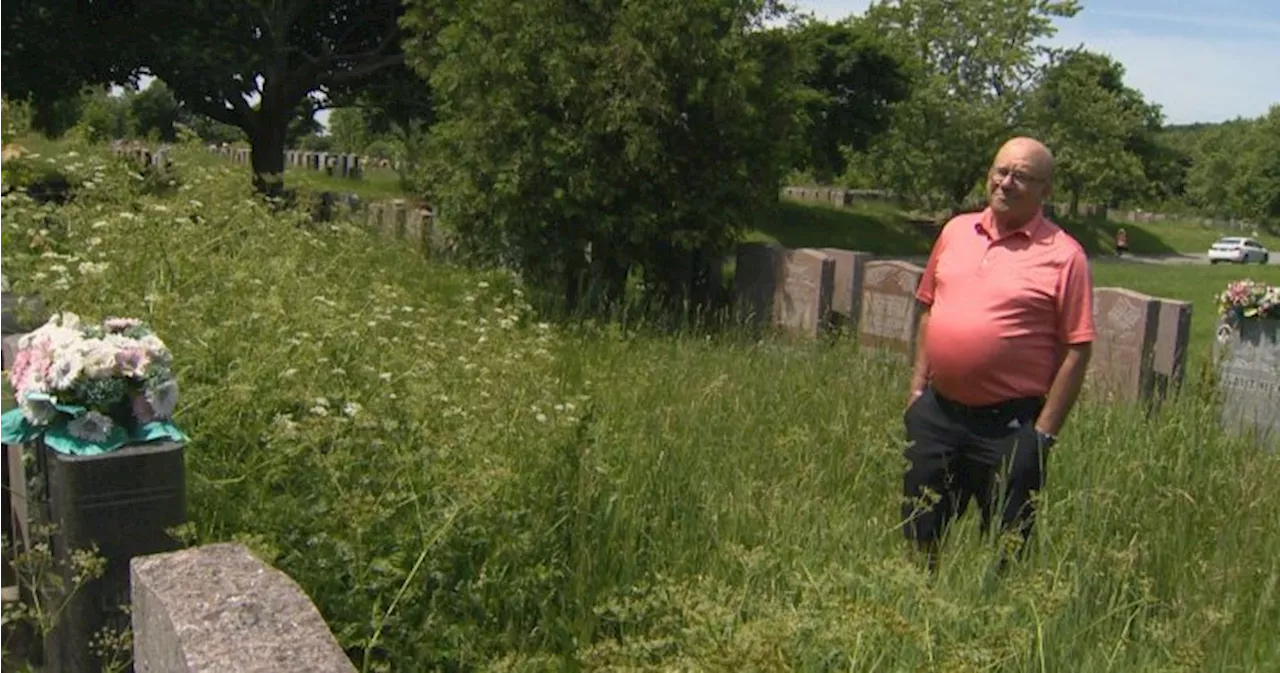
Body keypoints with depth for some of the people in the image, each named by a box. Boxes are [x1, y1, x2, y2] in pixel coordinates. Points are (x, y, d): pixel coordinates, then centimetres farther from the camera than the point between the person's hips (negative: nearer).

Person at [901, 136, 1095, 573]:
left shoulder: (1063, 256, -8)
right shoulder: (956, 231, 9)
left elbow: (1077, 351, -9)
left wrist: (1044, 432, -11)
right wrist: (918, 386, 11)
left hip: (1010, 426, -5)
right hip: (936, 412, 5)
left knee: (1003, 551, 8)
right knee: (918, 536, 15)